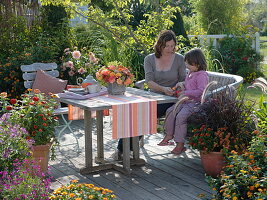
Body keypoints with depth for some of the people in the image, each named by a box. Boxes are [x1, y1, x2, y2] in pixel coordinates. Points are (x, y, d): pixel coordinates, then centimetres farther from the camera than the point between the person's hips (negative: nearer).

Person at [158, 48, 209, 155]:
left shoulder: (202, 75, -13)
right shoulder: (190, 73, 17)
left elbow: (201, 91, -25)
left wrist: (186, 93, -24)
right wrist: (182, 85, 11)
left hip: (196, 103, -10)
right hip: (186, 101, 10)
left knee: (181, 116, -26)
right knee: (170, 111, -2)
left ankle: (180, 144, -19)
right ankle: (169, 135, 6)